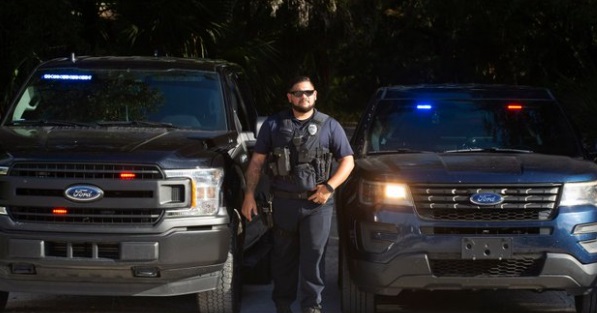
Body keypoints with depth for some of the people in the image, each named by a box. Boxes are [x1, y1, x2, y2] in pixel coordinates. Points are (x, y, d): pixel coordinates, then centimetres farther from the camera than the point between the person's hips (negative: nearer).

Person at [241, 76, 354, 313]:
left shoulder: (329, 126, 5)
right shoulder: (273, 124, 7)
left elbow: (348, 161, 5)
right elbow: (256, 162, 7)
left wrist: (329, 187, -9)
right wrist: (249, 195, -2)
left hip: (317, 204, -1)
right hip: (283, 202, 2)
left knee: (314, 256, -5)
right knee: (283, 257, 10)